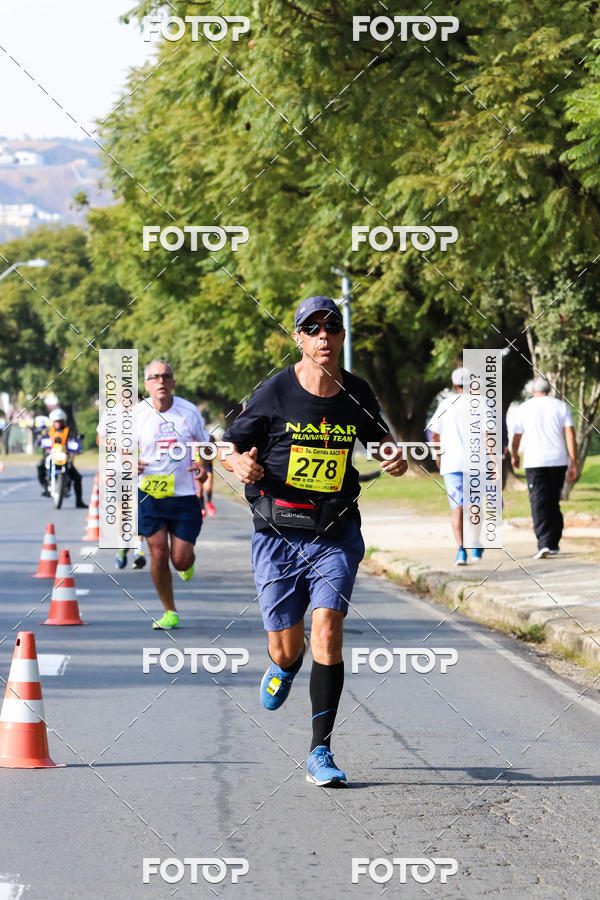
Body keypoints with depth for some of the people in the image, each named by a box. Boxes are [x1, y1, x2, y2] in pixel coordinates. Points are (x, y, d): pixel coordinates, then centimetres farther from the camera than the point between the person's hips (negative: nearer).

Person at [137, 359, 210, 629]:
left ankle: (188, 563, 37)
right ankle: (170, 612, 13)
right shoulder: (136, 414, -2)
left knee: (181, 559, -3)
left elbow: (205, 443, 13)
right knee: (158, 554, -4)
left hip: (184, 494, 0)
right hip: (149, 494, 0)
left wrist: (203, 463, -8)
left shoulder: (189, 411, -1)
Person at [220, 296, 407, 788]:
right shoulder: (275, 393, -6)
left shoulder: (357, 395, 2)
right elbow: (228, 446, 2)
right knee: (287, 647, 1)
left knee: (327, 627, -17)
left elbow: (381, 438, 22)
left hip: (335, 534, 1)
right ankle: (283, 667, 43)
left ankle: (320, 753, -11)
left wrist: (397, 457, -1)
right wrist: (240, 463, -21)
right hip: (278, 534, -1)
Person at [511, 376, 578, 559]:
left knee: (539, 503, -7)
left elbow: (516, 437, 11)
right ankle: (554, 543, 18)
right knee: (554, 502, 15)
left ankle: (544, 543, -21)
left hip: (535, 462, -2)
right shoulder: (561, 406, 7)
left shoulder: (525, 408, 5)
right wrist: (573, 464, -1)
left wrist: (515, 456, 31)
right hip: (558, 460, 2)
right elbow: (570, 435, -1)